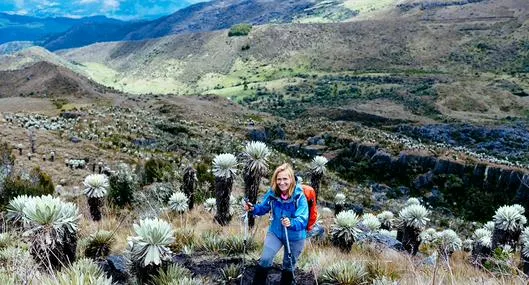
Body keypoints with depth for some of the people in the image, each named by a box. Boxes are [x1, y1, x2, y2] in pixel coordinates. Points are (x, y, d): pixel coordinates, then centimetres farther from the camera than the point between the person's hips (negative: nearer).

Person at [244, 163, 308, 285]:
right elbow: (264, 208, -2)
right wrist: (253, 208, -23)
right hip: (275, 232, 2)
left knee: (289, 266, 17)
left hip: (295, 237, -2)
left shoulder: (299, 196, -28)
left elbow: (303, 219, -34)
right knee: (265, 259, -12)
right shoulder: (272, 193, -16)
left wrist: (291, 223, -54)